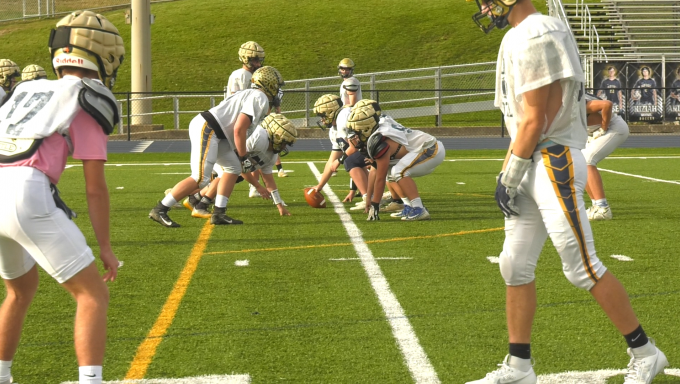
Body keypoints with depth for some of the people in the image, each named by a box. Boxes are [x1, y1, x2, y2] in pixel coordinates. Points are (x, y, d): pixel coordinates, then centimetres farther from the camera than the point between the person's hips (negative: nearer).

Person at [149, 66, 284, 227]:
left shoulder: (250, 95, 24)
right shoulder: (260, 98, -7)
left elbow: (239, 130, 26)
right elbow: (239, 130, -15)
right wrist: (243, 157, -3)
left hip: (213, 132, 11)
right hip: (206, 129, -11)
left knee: (234, 168, 13)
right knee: (201, 179, -12)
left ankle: (219, 213, 11)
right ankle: (160, 210, -8)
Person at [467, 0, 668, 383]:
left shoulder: (537, 37, -17)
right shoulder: (519, 36, 13)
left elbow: (533, 121, -17)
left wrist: (510, 176, -10)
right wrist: (510, 172, 12)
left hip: (554, 163, -10)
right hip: (534, 164, 10)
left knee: (583, 268, -4)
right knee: (515, 265, 9)